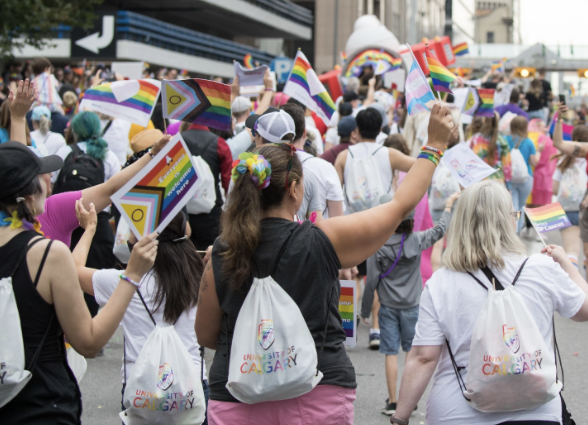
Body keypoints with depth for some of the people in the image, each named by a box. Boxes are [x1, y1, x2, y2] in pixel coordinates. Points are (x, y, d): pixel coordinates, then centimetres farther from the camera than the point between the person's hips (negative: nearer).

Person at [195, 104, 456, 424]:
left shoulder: (220, 256, -5)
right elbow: (401, 204, 0)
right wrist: (435, 144, 11)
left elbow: (206, 336, 6)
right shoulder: (323, 241, -11)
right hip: (317, 397, -2)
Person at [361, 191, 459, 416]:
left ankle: (392, 402, 5)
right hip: (412, 306, 2)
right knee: (411, 351, 13)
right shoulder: (417, 240, -6)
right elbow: (440, 229, 11)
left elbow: (372, 282, -8)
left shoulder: (377, 247, -11)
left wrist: (365, 310, 3)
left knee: (391, 353, 2)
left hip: (388, 307, -2)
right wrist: (449, 205, 26)